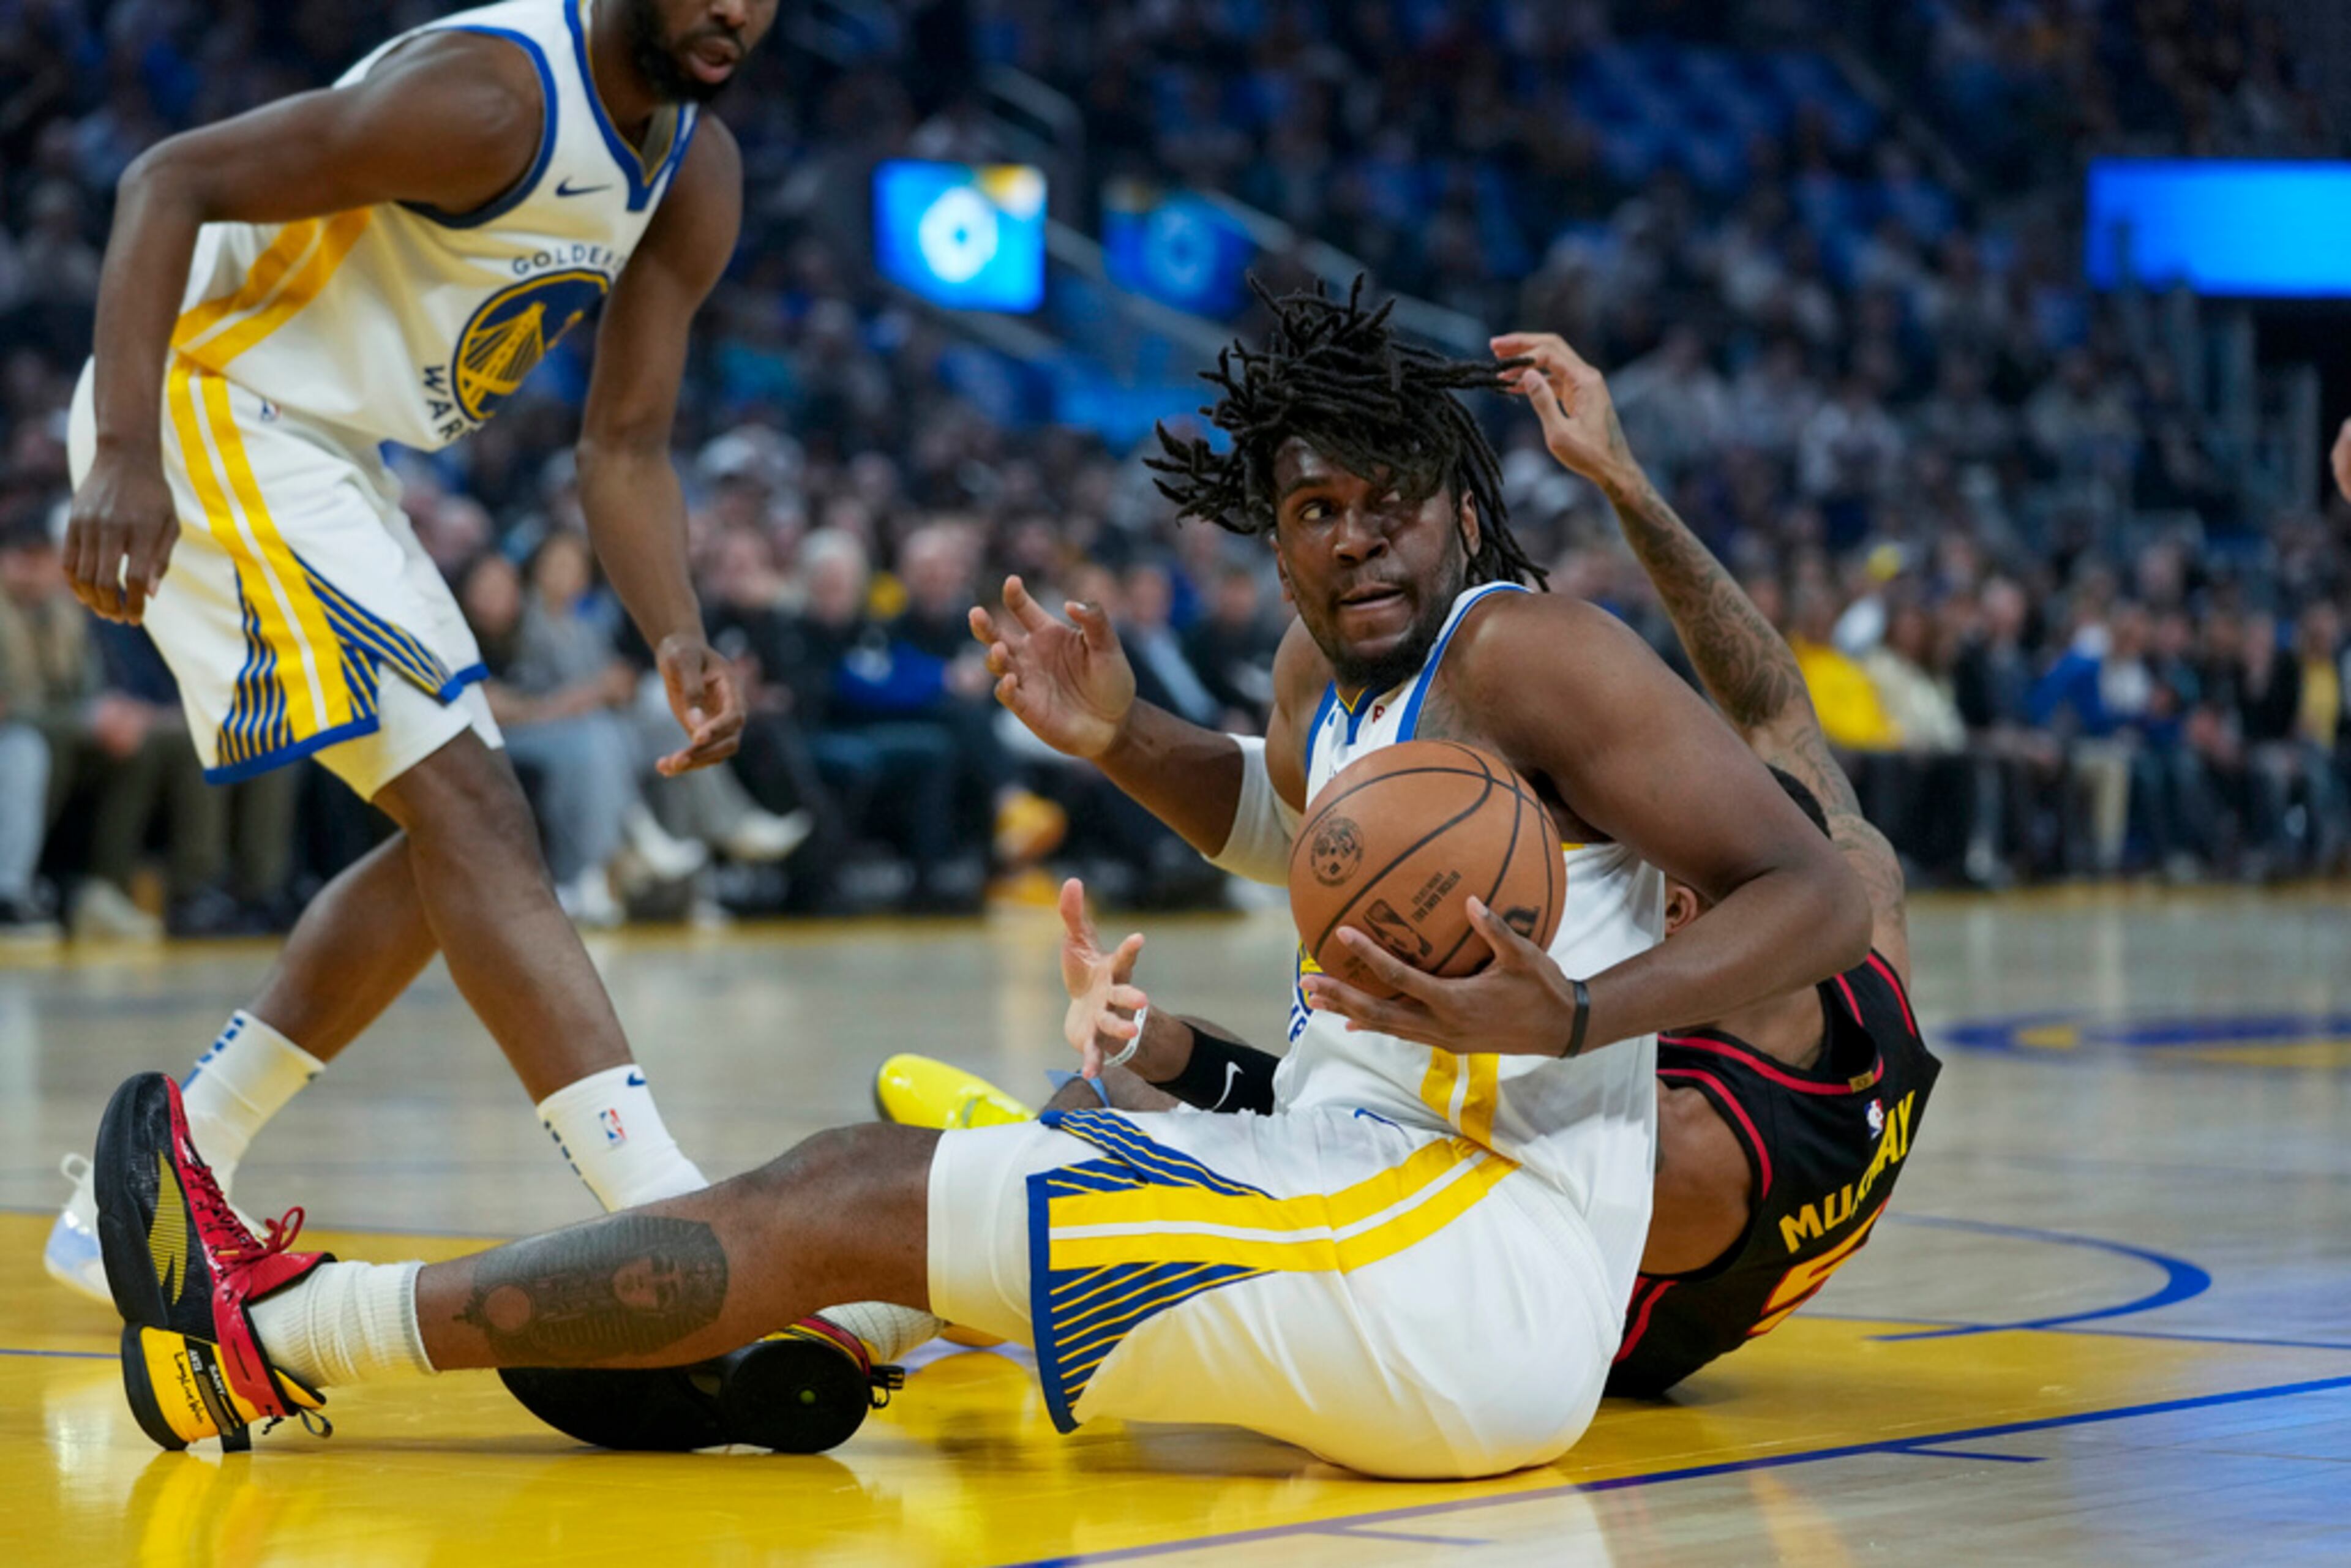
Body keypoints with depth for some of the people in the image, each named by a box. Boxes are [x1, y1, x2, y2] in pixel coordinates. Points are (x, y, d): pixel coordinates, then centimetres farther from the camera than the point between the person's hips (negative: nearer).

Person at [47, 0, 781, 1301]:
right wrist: (123, 452, -34)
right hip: (208, 404, -10)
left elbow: (624, 448, 6)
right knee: (470, 812, -18)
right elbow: (170, 181, -24)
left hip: (321, 450, 10)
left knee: (456, 836, 13)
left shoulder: (699, 181, 5)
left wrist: (680, 644, -12)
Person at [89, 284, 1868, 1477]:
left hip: (1473, 1271, -9)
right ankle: (328, 1310, 15)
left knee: (850, 1211, -9)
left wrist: (1578, 1012, -32)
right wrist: (1118, 737, 18)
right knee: (872, 1162, 12)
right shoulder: (1333, 671, 15)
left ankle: (270, 1340, -4)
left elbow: (1821, 893, -16)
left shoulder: (1528, 649, -10)